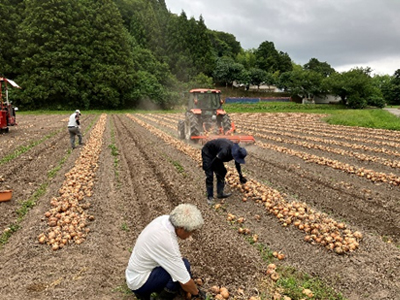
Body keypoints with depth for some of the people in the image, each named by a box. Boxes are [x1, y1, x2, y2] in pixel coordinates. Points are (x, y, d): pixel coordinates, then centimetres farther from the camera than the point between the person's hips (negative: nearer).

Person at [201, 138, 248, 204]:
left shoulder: (236, 151, -13)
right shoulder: (225, 152, -40)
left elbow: (237, 164, 7)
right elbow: (213, 163, -30)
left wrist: (241, 175, 12)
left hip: (215, 154, 8)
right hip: (207, 152, -8)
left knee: (221, 172, 4)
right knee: (209, 175, -13)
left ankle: (220, 193, 11)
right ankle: (210, 197, -6)